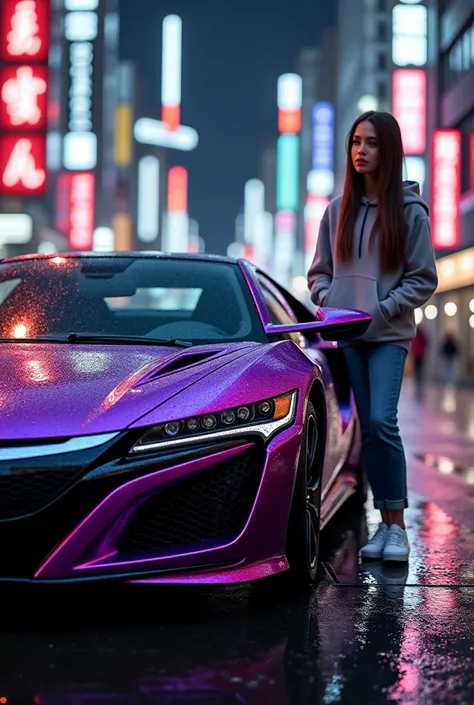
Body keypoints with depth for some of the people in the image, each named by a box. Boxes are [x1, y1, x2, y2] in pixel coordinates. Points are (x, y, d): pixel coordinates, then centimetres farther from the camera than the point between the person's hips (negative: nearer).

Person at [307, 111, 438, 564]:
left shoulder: (410, 212, -1)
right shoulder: (337, 209, 9)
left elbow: (424, 280, -2)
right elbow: (319, 272, 14)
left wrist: (379, 310, -12)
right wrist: (328, 300, -5)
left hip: (389, 336, -3)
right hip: (346, 336, 3)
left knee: (382, 421, -17)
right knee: (368, 427, 4)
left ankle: (398, 525, -8)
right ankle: (384, 523, 11)